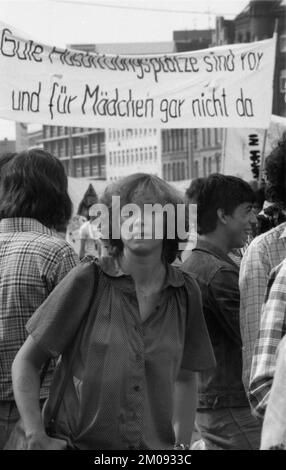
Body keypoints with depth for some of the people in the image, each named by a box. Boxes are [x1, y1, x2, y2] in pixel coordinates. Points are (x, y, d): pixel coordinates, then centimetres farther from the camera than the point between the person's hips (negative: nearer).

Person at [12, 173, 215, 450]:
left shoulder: (185, 292, 3)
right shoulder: (88, 280, -7)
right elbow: (26, 362, -3)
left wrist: (181, 443, 6)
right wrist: (37, 438, -11)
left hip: (154, 447, 3)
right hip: (77, 443, -3)